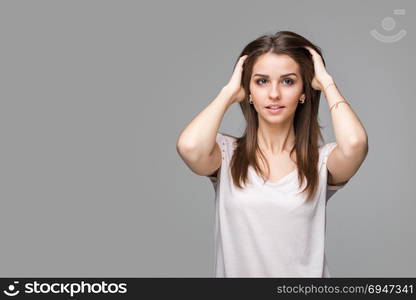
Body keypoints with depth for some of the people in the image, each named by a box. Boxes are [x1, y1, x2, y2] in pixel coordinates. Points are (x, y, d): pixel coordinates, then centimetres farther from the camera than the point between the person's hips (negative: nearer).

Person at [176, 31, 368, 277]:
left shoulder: (322, 161, -1)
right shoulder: (227, 154, 0)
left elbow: (354, 143, -22)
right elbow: (190, 147, -21)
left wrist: (327, 82, -6)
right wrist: (229, 92, -6)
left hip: (305, 272, 0)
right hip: (237, 270, 0)